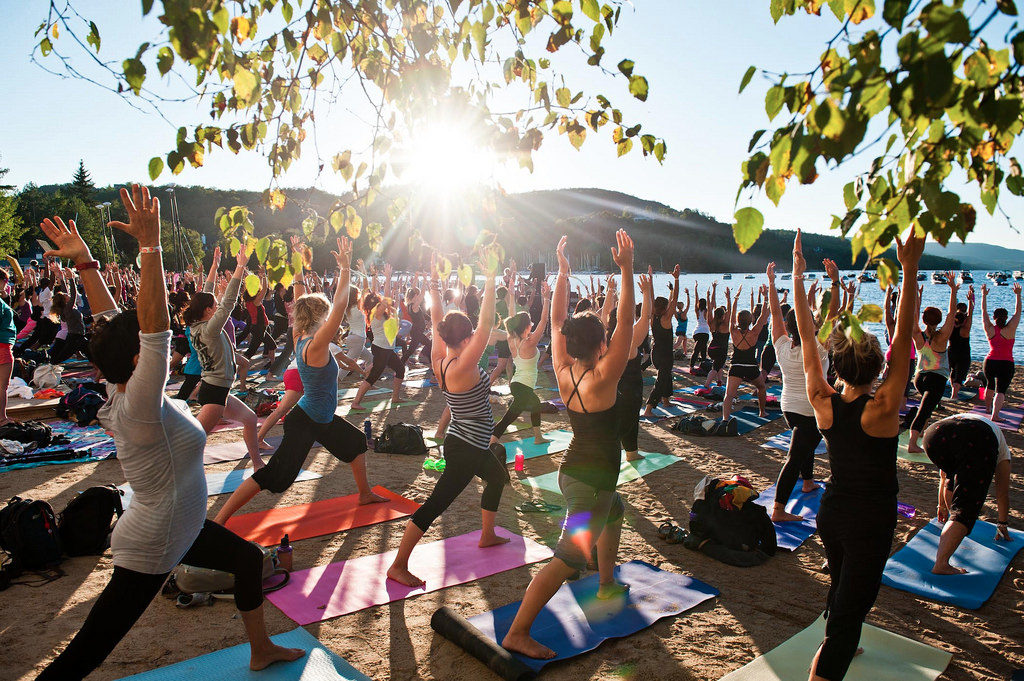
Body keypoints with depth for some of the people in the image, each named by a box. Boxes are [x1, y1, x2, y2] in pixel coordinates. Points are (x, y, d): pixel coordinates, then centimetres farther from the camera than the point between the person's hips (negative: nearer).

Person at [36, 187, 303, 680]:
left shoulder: (120, 391, -5)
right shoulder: (139, 407, -29)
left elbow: (112, 322, -1)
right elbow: (155, 327, -40)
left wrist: (84, 261, 1)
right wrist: (150, 246, -42)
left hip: (180, 529, 10)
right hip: (149, 552, -10)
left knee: (248, 558, 22)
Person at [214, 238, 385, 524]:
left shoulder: (301, 339, -2)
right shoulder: (315, 346, -25)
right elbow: (340, 307, -31)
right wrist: (345, 268, -26)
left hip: (322, 420, 10)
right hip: (304, 422, -10)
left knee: (356, 441, 23)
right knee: (274, 474, -8)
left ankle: (365, 493, 40)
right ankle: (218, 522, -2)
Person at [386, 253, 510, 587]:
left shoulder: (439, 360, -3)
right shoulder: (462, 368, -26)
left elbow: (436, 320, 3)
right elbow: (486, 324, -31)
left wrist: (435, 283, 1)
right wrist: (490, 283, -28)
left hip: (472, 446, 10)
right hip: (465, 450, -10)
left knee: (498, 476, 30)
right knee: (434, 505, -6)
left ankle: (487, 535, 46)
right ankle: (398, 566, 0)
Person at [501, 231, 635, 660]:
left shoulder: (564, 372, -4)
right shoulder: (601, 380, -22)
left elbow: (557, 322, 2)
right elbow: (625, 324, -26)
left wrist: (563, 273, 2)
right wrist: (626, 270, -28)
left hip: (574, 471, 9)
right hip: (592, 480, -9)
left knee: (615, 512, 35)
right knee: (569, 558, -5)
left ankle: (607, 583, 47)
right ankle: (518, 633, -4)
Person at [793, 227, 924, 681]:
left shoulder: (823, 403, -12)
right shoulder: (881, 408, -23)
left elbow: (807, 337, -8)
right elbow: (903, 340, -26)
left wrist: (797, 273, -5)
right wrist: (910, 269, -27)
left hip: (831, 514, 6)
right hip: (871, 521, -6)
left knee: (842, 588, 30)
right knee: (848, 612, 1)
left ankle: (843, 645, 55)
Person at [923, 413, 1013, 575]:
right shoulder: (1003, 449, 43)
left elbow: (943, 476, 56)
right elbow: (1003, 491, 46)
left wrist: (942, 505, 67)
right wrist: (1002, 524, 59)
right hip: (978, 441, -3)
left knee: (954, 478, 37)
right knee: (965, 509, -2)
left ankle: (950, 521, 51)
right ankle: (941, 564, -15)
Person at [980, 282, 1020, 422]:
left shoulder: (990, 330, -2)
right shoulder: (1010, 330, -8)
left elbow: (984, 311, 6)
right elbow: (1018, 312, -3)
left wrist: (984, 295, 11)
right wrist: (1018, 295, 0)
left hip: (990, 362, 4)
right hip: (1006, 364, -3)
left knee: (990, 385, 25)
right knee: (1001, 390, -8)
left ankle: (988, 407, 43)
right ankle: (995, 414, -24)